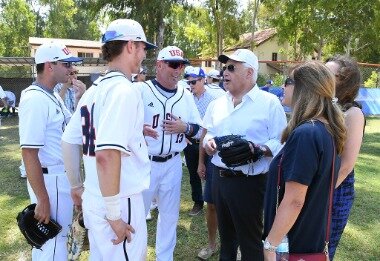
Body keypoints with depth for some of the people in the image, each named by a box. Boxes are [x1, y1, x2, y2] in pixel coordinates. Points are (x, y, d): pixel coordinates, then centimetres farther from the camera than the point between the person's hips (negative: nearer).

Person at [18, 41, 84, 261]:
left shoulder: (54, 97, 9)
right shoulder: (35, 100, -21)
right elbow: (29, 153, -25)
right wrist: (43, 200, -24)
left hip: (63, 176, 10)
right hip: (50, 180, -10)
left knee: (58, 236, 23)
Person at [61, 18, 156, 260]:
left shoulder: (94, 90, 8)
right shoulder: (124, 89, -19)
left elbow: (69, 142, 13)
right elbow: (106, 154, -29)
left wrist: (76, 186, 24)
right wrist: (114, 214, -22)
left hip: (93, 198, 9)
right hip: (119, 202, -8)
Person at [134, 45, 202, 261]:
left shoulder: (186, 95, 7)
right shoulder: (140, 89, -7)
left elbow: (197, 127, 10)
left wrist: (185, 127, -11)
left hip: (173, 163, 5)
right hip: (144, 162, -4)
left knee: (170, 214, 16)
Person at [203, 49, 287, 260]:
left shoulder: (269, 102, -9)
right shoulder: (218, 104, 11)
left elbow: (281, 144, -13)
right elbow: (209, 134, 19)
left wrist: (258, 149, -30)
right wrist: (208, 143, -3)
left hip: (249, 182, -6)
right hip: (219, 178, 6)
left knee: (250, 240, 8)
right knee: (226, 234, 23)